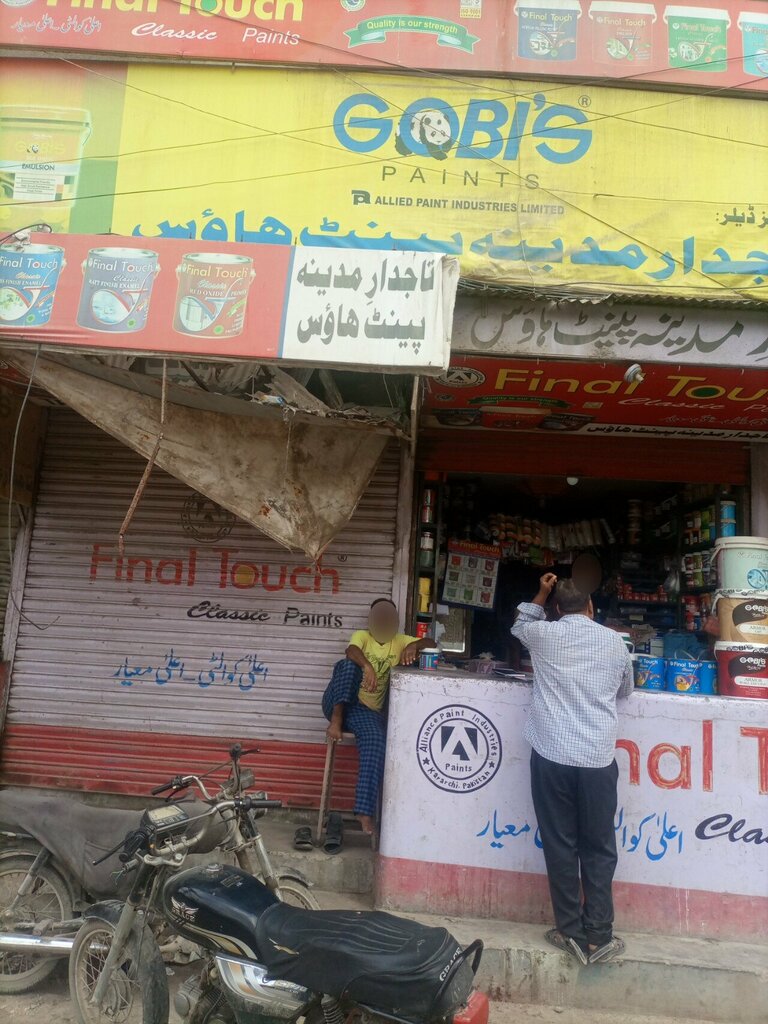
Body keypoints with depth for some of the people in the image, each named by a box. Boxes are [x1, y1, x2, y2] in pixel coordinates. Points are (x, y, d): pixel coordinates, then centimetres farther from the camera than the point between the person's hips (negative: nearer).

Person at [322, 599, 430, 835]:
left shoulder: (399, 641, 15)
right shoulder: (361, 636, 7)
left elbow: (429, 643, 5)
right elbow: (351, 651, -17)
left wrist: (413, 646, -19)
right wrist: (367, 666, -39)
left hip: (367, 710, 1)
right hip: (337, 704, -1)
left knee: (376, 742, -30)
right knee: (348, 664, -29)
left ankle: (366, 811, -32)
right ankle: (337, 718, -26)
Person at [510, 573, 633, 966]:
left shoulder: (544, 634, 2)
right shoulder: (615, 642, 6)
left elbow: (519, 625, 26)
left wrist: (541, 594, 29)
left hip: (551, 756, -1)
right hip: (598, 759, 1)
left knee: (560, 846, 8)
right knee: (599, 849, 11)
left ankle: (571, 932, 15)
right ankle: (598, 936, 13)